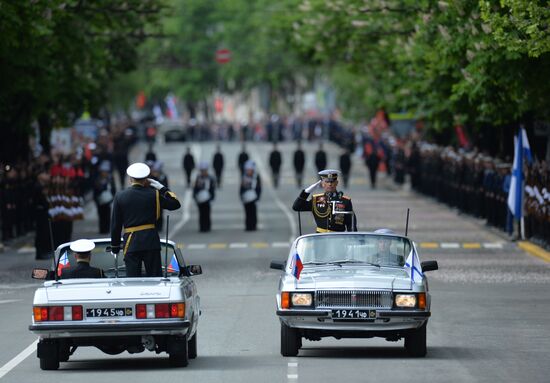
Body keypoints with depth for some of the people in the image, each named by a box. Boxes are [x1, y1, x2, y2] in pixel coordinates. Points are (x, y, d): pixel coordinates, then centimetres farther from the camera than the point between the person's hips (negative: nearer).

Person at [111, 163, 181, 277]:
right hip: (151, 241, 0)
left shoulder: (120, 196, 1)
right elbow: (175, 204, 11)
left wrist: (115, 246, 12)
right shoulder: (154, 194, -1)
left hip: (131, 242, 0)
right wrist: (162, 188, 15)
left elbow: (115, 224, 4)